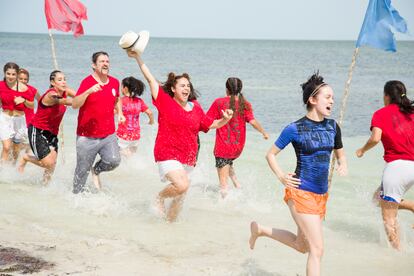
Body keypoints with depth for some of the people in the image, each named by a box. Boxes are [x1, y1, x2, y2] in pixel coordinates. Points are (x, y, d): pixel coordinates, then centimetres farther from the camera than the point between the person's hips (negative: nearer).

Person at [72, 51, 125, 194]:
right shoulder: (87, 82, -11)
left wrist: (120, 113, 13)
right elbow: (74, 104, -23)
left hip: (108, 135, 4)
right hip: (87, 136, -4)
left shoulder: (114, 82, 5)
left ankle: (96, 171, 15)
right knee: (82, 171, 4)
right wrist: (88, 91, -36)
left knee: (114, 161, -17)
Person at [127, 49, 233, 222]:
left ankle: (170, 220, 32)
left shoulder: (195, 108, 9)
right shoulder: (165, 101, -3)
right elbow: (150, 79, -8)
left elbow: (211, 124, 18)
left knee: (180, 194, 12)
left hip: (188, 158, 5)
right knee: (182, 185, -25)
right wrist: (138, 58, -12)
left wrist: (225, 120, -2)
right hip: (167, 154, -5)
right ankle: (160, 198, 4)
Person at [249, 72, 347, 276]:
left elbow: (340, 154, 19)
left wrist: (343, 165, -3)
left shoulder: (332, 127, 6)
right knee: (317, 248, -12)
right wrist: (281, 177, -13)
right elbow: (270, 154, 0)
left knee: (302, 246, 19)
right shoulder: (295, 129, -10)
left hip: (321, 195, 7)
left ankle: (260, 230, 38)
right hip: (301, 193, -7)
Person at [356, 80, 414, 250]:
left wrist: (362, 150, 3)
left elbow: (375, 138, -15)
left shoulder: (381, 113, 0)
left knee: (389, 216, 3)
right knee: (382, 199, 26)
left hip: (397, 165, -6)